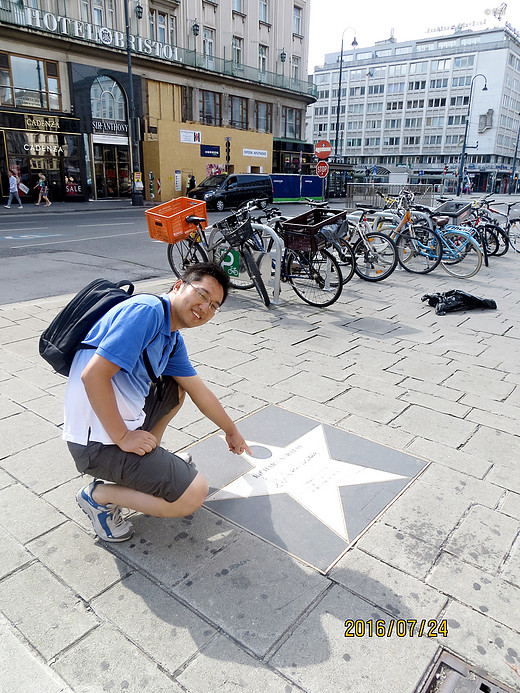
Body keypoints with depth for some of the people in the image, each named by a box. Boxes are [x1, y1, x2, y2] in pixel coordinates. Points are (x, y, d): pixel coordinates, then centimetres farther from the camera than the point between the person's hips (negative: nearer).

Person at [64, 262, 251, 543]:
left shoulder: (172, 339, 10)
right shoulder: (146, 310, -20)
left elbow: (199, 391, 21)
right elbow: (93, 375, -26)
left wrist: (231, 431, 32)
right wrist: (123, 438, -19)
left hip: (125, 418, 10)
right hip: (99, 439, -10)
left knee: (178, 387, 25)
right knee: (193, 495, -8)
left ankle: (153, 461, 24)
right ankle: (99, 495, 4)